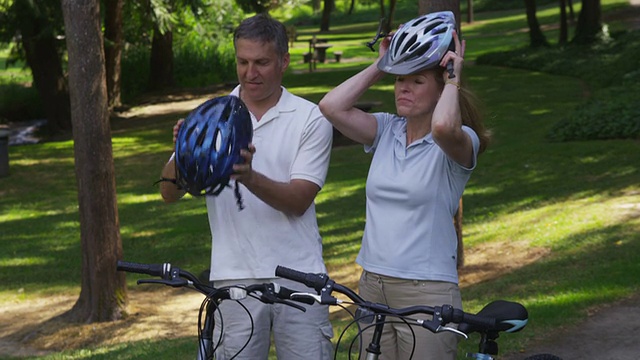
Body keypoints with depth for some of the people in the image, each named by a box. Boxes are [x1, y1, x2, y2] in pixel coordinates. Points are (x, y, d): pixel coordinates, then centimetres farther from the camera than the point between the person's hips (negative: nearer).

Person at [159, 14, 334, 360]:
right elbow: (169, 194, 1)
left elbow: (298, 201, -9)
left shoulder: (311, 119, 0)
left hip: (298, 277, -1)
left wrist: (250, 177, -28)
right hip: (236, 277, 1)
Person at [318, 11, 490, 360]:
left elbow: (443, 128, -32)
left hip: (427, 292, -5)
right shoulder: (387, 130, 7)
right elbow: (331, 107, -8)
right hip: (372, 288, 5)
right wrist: (379, 66, 0)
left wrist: (453, 79, -14)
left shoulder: (460, 141, -7)